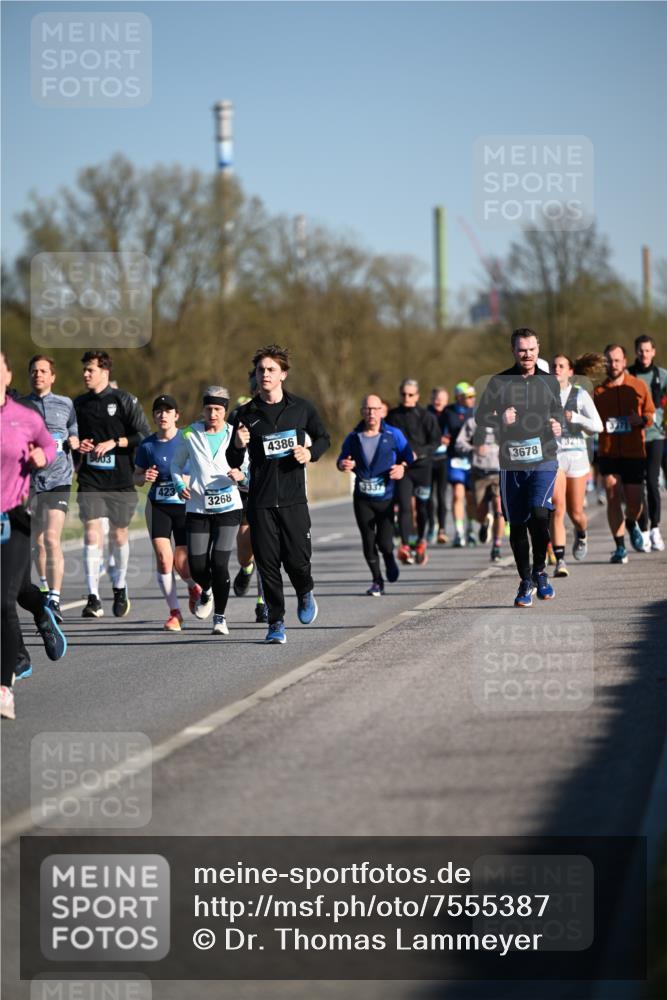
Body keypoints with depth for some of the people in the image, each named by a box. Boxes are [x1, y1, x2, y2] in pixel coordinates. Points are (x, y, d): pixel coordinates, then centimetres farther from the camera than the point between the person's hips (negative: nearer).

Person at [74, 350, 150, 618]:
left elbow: (145, 435, -4)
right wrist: (78, 445, 1)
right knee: (91, 534, -11)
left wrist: (115, 442, -14)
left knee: (119, 534, 10)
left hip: (120, 478, -2)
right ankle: (93, 598, -15)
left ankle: (120, 588, 32)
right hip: (90, 479, 2)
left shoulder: (124, 400, -2)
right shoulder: (78, 403, 10)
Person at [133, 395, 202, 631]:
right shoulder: (147, 445, 0)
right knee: (163, 557, -12)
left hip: (186, 505, -2)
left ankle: (195, 587, 31)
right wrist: (145, 477, -12)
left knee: (181, 563, -6)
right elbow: (136, 477, 10)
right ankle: (174, 612, 0)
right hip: (158, 506, 2)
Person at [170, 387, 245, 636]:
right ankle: (206, 591, 35)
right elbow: (176, 464, 16)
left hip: (227, 506, -1)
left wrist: (240, 475, -17)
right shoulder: (190, 435, 4)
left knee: (219, 564, -10)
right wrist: (179, 484, -3)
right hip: (197, 508, 1)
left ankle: (220, 617, 5)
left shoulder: (235, 435, 2)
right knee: (197, 566, -2)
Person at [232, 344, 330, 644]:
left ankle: (305, 594, 30)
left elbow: (323, 437, 18)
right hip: (260, 501, 1)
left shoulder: (302, 408, 3)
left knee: (297, 560, -4)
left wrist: (311, 453, -3)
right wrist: (238, 445, -15)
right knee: (267, 563, -2)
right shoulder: (246, 414, 4)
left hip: (293, 498, -1)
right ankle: (276, 623, 8)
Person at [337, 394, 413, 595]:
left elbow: (408, 456, 5)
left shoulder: (394, 435, 2)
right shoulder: (354, 437, 6)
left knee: (384, 543, -9)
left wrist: (402, 467, -16)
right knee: (368, 542, 0)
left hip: (386, 497, -2)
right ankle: (377, 581, 16)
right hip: (363, 499, 2)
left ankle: (389, 559, 27)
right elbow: (342, 459, 13)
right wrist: (344, 465, -11)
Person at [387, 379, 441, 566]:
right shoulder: (392, 416, 6)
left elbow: (435, 441, -3)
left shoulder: (426, 416, -1)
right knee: (404, 506, -14)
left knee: (422, 507, 8)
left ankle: (421, 543, 28)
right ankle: (404, 546, -19)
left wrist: (417, 452, -16)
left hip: (422, 466, 0)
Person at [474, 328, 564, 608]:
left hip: (543, 460, 0)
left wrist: (558, 424, 2)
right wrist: (500, 420, -15)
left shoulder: (549, 382, 11)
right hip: (511, 462, 0)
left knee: (539, 513, -21)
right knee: (517, 524, 4)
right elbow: (480, 417, 5)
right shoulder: (498, 382, 4)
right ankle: (526, 582, 20)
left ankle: (539, 571, -1)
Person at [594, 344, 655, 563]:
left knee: (634, 502, 0)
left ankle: (631, 524, 36)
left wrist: (642, 419, -12)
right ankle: (620, 548, -1)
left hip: (634, 453, 0)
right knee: (613, 498, -9)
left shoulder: (638, 386, 4)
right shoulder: (599, 391, 6)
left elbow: (650, 413, 9)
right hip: (608, 452, 0)